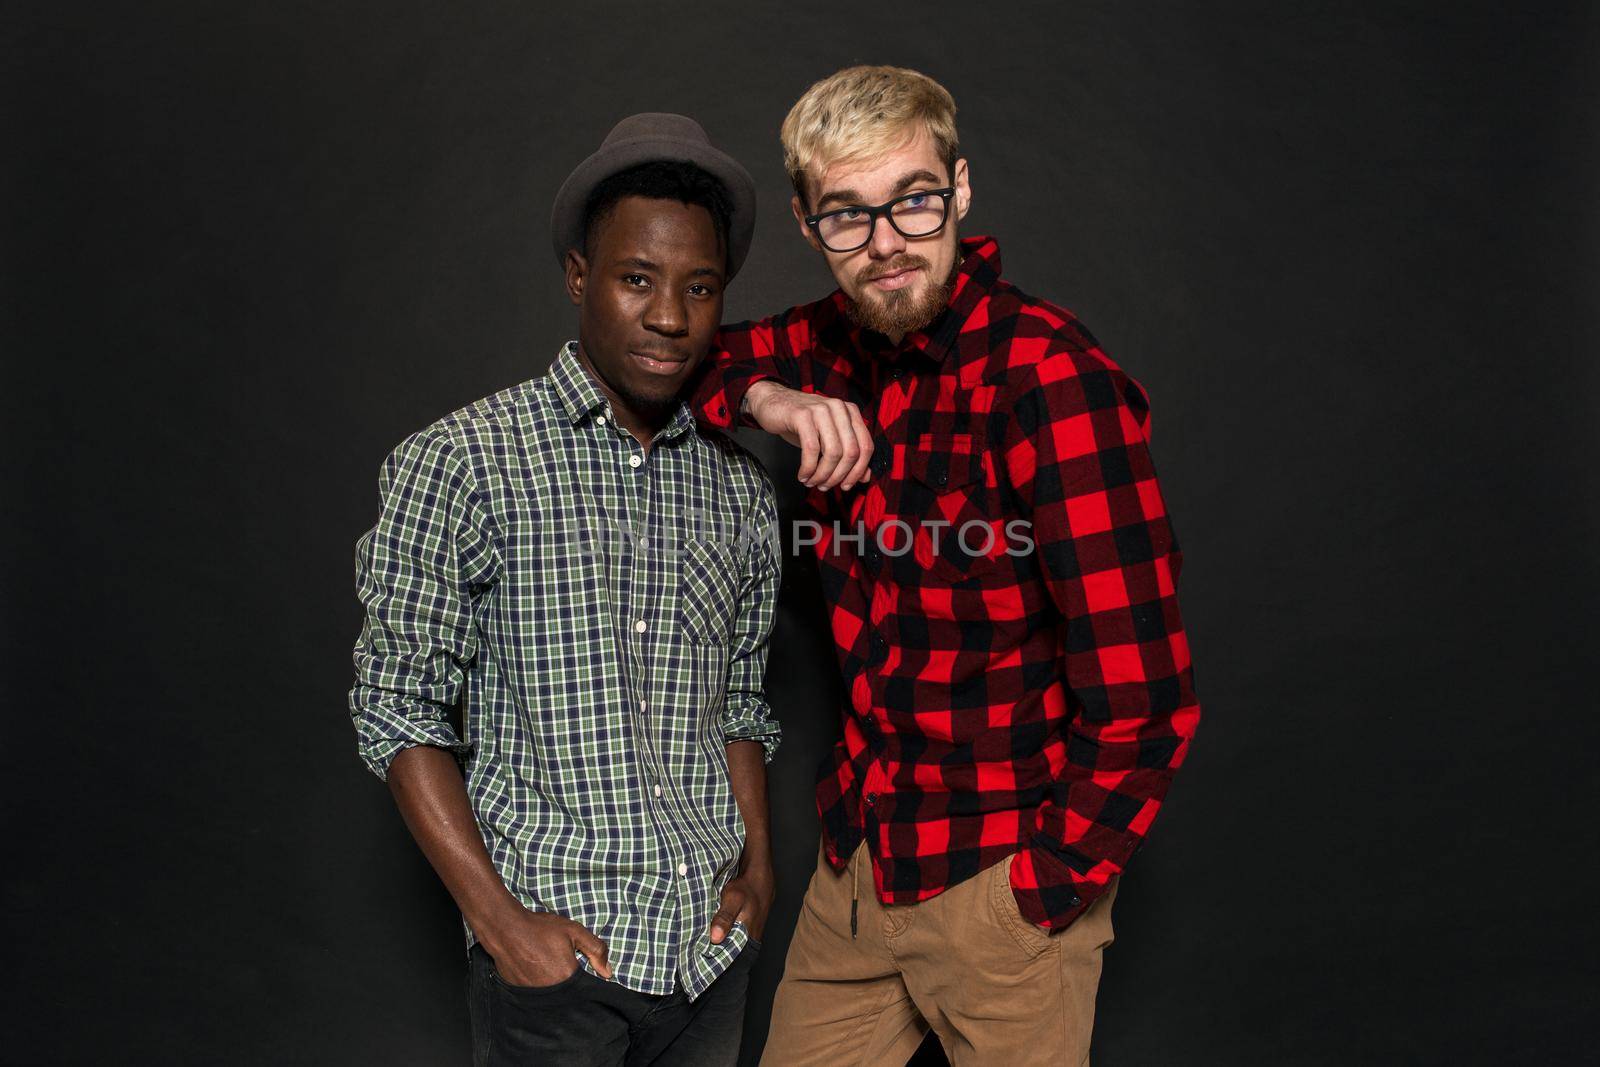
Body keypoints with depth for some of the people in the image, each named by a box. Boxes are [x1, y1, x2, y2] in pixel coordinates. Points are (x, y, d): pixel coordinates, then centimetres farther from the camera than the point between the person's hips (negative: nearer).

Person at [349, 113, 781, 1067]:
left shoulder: (741, 488, 5)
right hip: (556, 952, -4)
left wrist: (758, 865, 3)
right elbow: (398, 708, -9)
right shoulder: (462, 462, -9)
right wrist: (501, 919, -12)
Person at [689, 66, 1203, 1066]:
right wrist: (763, 396, -9)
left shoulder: (1048, 375, -20)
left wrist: (1039, 888, -12)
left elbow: (1141, 702, -22)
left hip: (998, 881, -6)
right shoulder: (841, 346, 0)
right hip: (856, 864, 6)